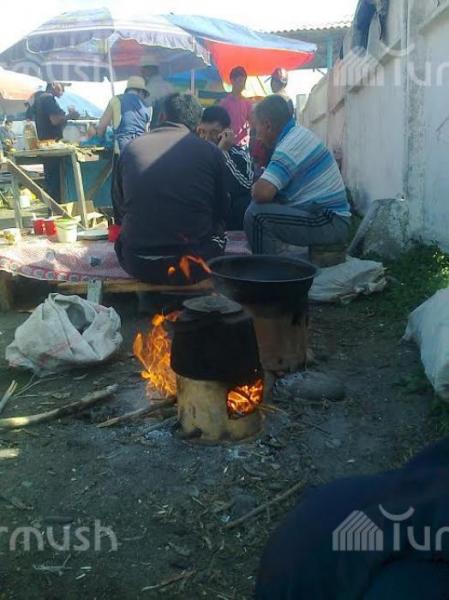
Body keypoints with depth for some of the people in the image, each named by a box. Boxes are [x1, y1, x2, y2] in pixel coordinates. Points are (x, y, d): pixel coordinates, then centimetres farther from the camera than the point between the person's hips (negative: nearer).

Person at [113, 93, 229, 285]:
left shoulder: (131, 148, 6)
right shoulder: (211, 152, 0)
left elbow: (119, 213, 15)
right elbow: (221, 212, 11)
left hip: (137, 265, 2)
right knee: (218, 232, 29)